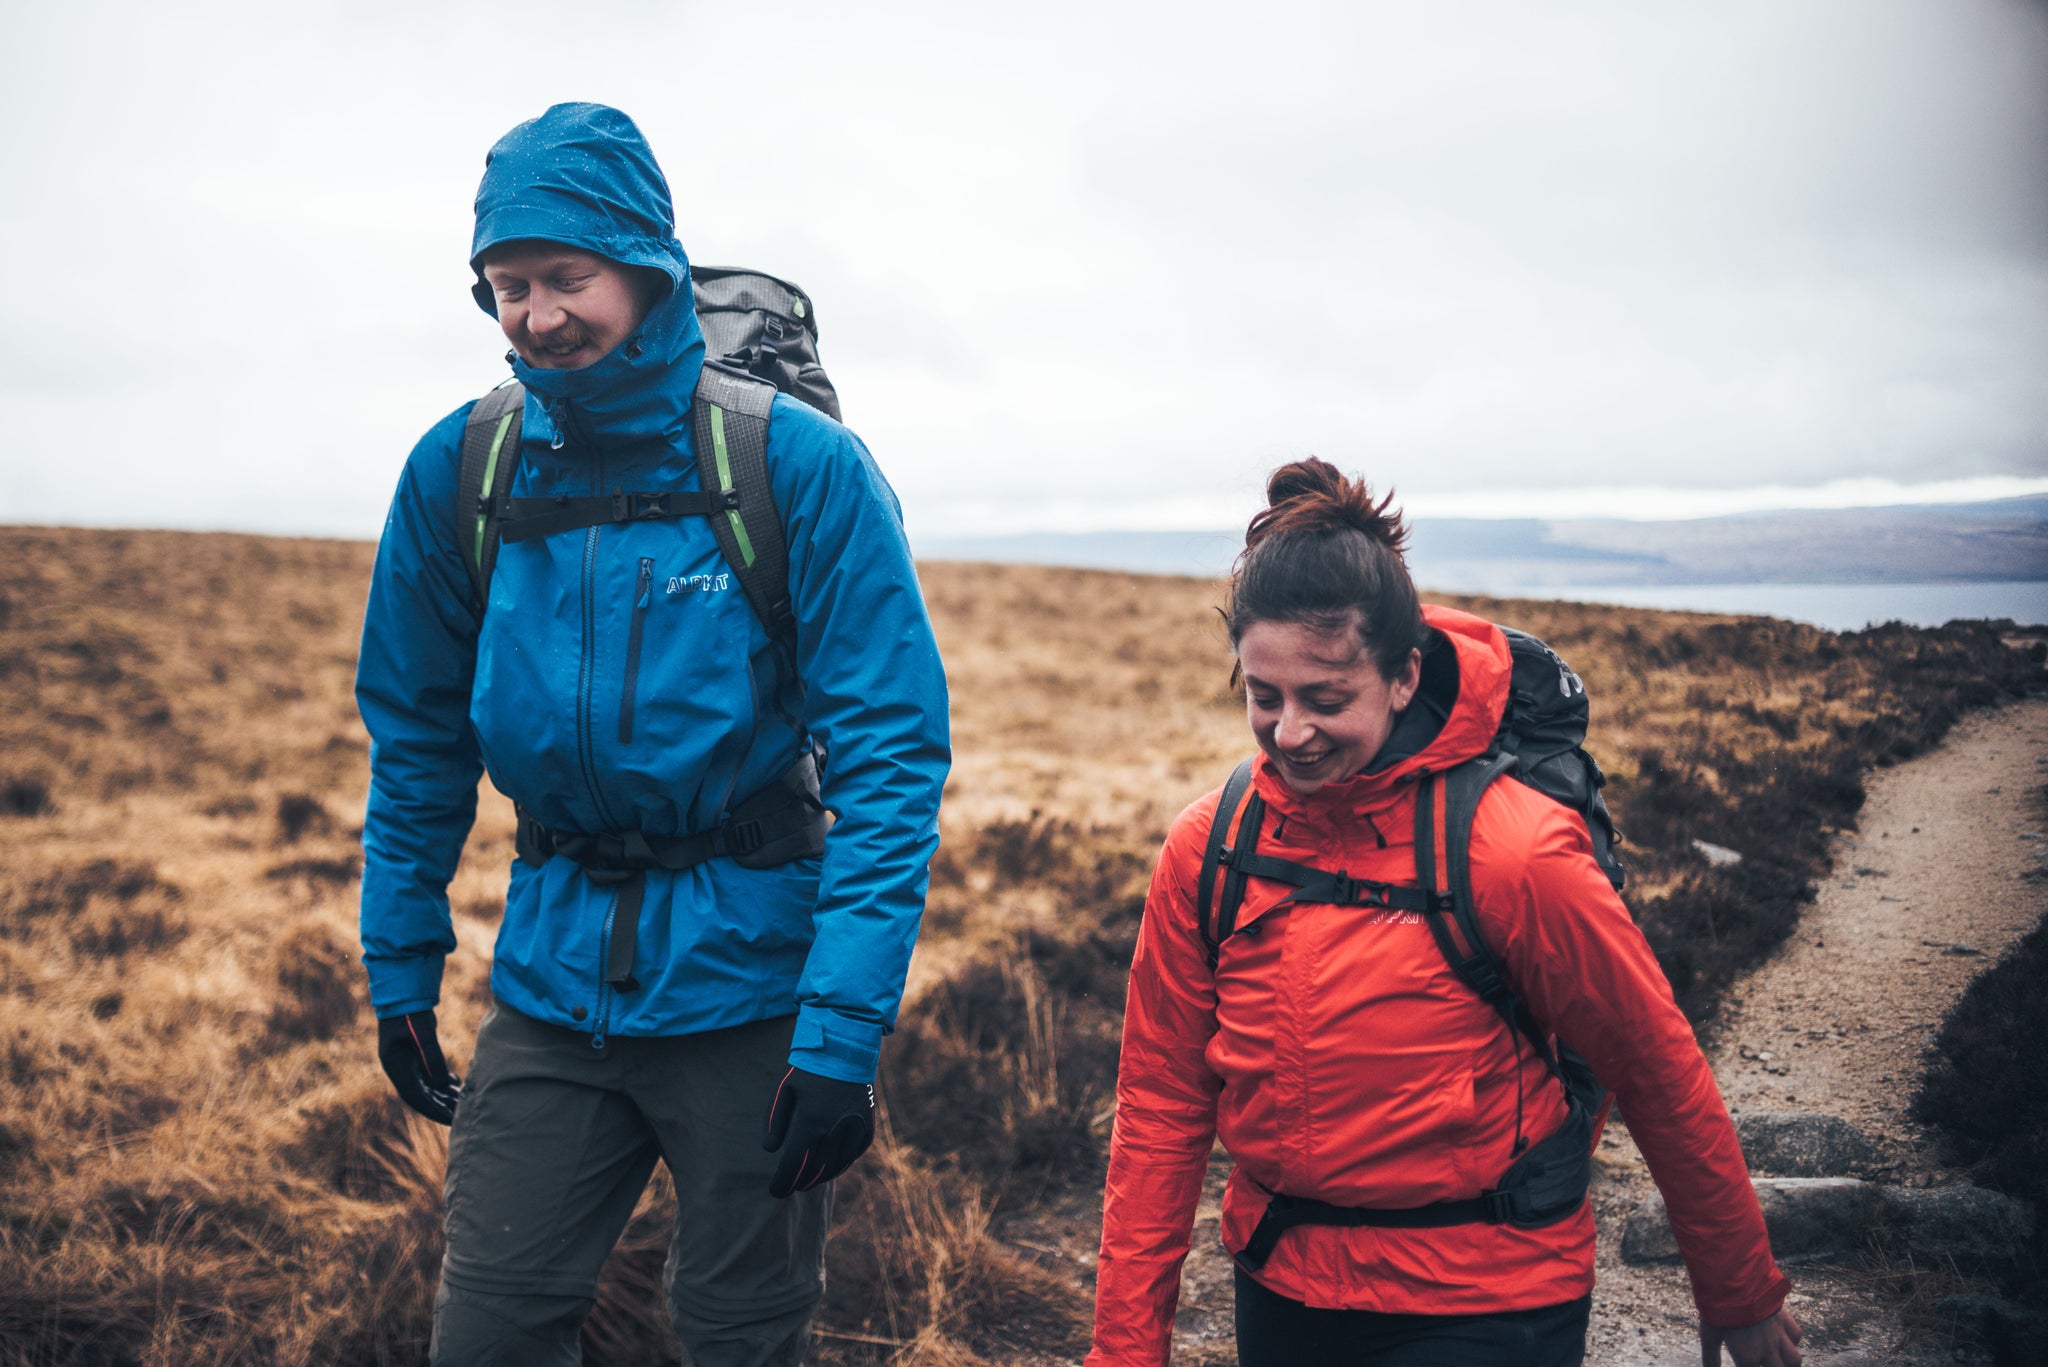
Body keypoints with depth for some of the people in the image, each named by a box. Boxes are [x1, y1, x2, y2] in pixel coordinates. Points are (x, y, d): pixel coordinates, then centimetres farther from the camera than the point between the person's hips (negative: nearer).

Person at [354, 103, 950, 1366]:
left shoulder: (801, 467, -13)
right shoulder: (459, 470, -2)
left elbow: (893, 755, -15)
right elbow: (418, 739, 9)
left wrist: (845, 1030, -20)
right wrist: (400, 967, 9)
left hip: (751, 979, -3)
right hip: (554, 980, 3)